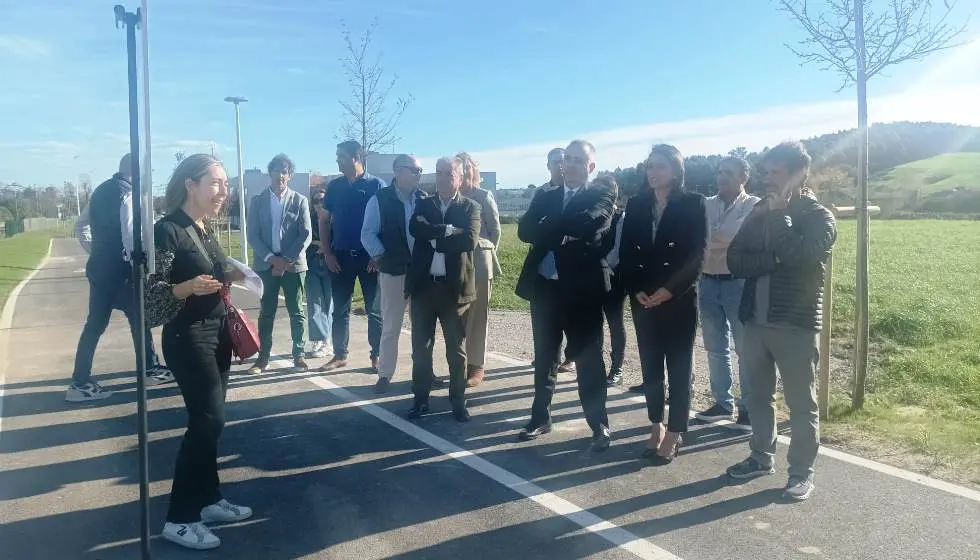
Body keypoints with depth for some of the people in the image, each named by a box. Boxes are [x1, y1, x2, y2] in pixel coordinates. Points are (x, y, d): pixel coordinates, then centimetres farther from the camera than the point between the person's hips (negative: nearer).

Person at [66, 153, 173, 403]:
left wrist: (96, 252, 20)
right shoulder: (128, 194, -12)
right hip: (118, 270, -8)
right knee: (138, 318, 5)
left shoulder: (100, 191, 14)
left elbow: (80, 226, 21)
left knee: (95, 323, 11)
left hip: (98, 267, 8)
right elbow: (130, 235, -21)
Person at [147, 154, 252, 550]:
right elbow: (149, 291, -18)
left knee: (208, 420, 12)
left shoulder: (205, 230, 10)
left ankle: (208, 499, 23)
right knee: (208, 419, -10)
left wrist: (228, 278, 6)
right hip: (188, 337, -8)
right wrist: (187, 288, -32)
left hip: (218, 333, 8)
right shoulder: (168, 229, -14)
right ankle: (179, 518, 0)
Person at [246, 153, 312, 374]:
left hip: (294, 265, -1)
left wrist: (287, 260, -13)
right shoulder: (258, 200, 7)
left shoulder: (300, 201, 3)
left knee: (297, 312, 4)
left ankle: (299, 355, 10)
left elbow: (306, 235, -3)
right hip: (266, 265, 1)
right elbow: (253, 235, 1)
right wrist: (271, 258, -13)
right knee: (266, 313, 5)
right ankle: (263, 357, 11)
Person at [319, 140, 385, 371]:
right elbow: (324, 221, 10)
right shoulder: (334, 186, 7)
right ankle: (339, 355, 19)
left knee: (374, 310, 4)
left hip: (369, 257, -3)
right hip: (340, 257, 3)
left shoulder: (376, 185, -4)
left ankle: (377, 356, 13)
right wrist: (327, 253, 2)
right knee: (340, 309, 8)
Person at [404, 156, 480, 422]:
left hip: (455, 287, -2)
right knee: (421, 347, 8)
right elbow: (416, 230, -10)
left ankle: (458, 402, 19)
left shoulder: (470, 207, 2)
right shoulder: (423, 205, 10)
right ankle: (421, 399, 21)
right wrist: (448, 230, -15)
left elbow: (470, 240, -15)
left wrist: (434, 236, -11)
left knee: (457, 350, 7)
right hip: (423, 285, 2)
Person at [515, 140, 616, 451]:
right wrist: (564, 232, -15)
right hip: (544, 288, 4)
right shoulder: (545, 197, 13)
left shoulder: (601, 197, 0)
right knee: (544, 358, 14)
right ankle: (540, 418, 27)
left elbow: (586, 224, -21)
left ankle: (600, 426, 14)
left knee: (588, 360, 3)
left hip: (582, 290, -4)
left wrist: (550, 228, -9)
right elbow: (525, 231, -2)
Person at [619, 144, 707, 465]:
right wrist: (636, 290, -8)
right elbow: (626, 252, 5)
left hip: (680, 298, -4)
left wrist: (670, 290, -17)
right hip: (644, 300, 4)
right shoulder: (636, 205, 8)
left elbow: (697, 254, -8)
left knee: (679, 367, 3)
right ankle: (656, 427, 21)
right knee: (650, 365, 9)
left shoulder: (693, 204, -2)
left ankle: (674, 434, 11)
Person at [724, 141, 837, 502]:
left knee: (801, 403, 5)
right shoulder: (760, 212, 10)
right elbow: (735, 261, -1)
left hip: (797, 325, -5)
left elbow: (797, 256, -25)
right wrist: (772, 259, -16)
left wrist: (779, 214, -14)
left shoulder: (819, 217, -5)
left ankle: (802, 471, 18)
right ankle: (761, 457, 31)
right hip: (755, 320, 5)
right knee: (758, 395, 15)